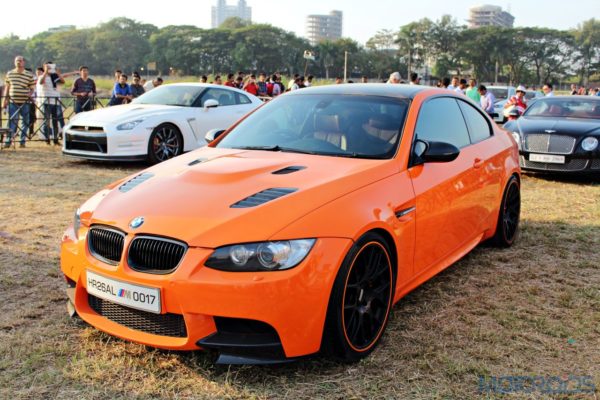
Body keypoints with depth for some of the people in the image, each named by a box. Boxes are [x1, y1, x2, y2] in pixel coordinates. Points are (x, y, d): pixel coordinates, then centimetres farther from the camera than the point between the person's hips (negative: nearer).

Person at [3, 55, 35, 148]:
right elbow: (7, 87, 15)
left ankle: (23, 141, 16)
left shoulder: (29, 75, 2)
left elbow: (31, 88, 7)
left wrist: (30, 94, -14)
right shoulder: (9, 74, 8)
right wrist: (5, 98, 10)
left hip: (25, 103, 0)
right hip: (13, 102, 0)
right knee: (12, 122, -4)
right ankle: (8, 141, -1)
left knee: (25, 122, 5)